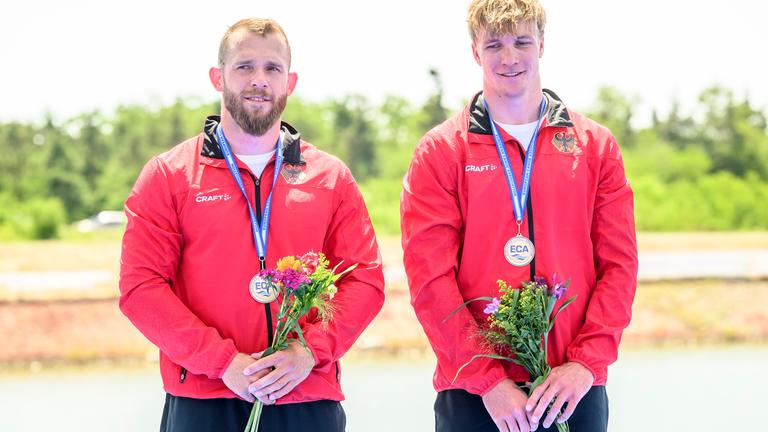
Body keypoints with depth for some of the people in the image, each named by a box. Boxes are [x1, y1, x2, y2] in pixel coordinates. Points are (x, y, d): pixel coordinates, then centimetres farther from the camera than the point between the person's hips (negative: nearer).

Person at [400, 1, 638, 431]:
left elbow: (619, 263, 3)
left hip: (575, 387, 1)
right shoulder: (440, 152, 2)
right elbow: (430, 277, -5)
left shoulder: (596, 145, 8)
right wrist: (487, 379, -13)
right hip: (472, 395, -1)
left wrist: (585, 363, -9)